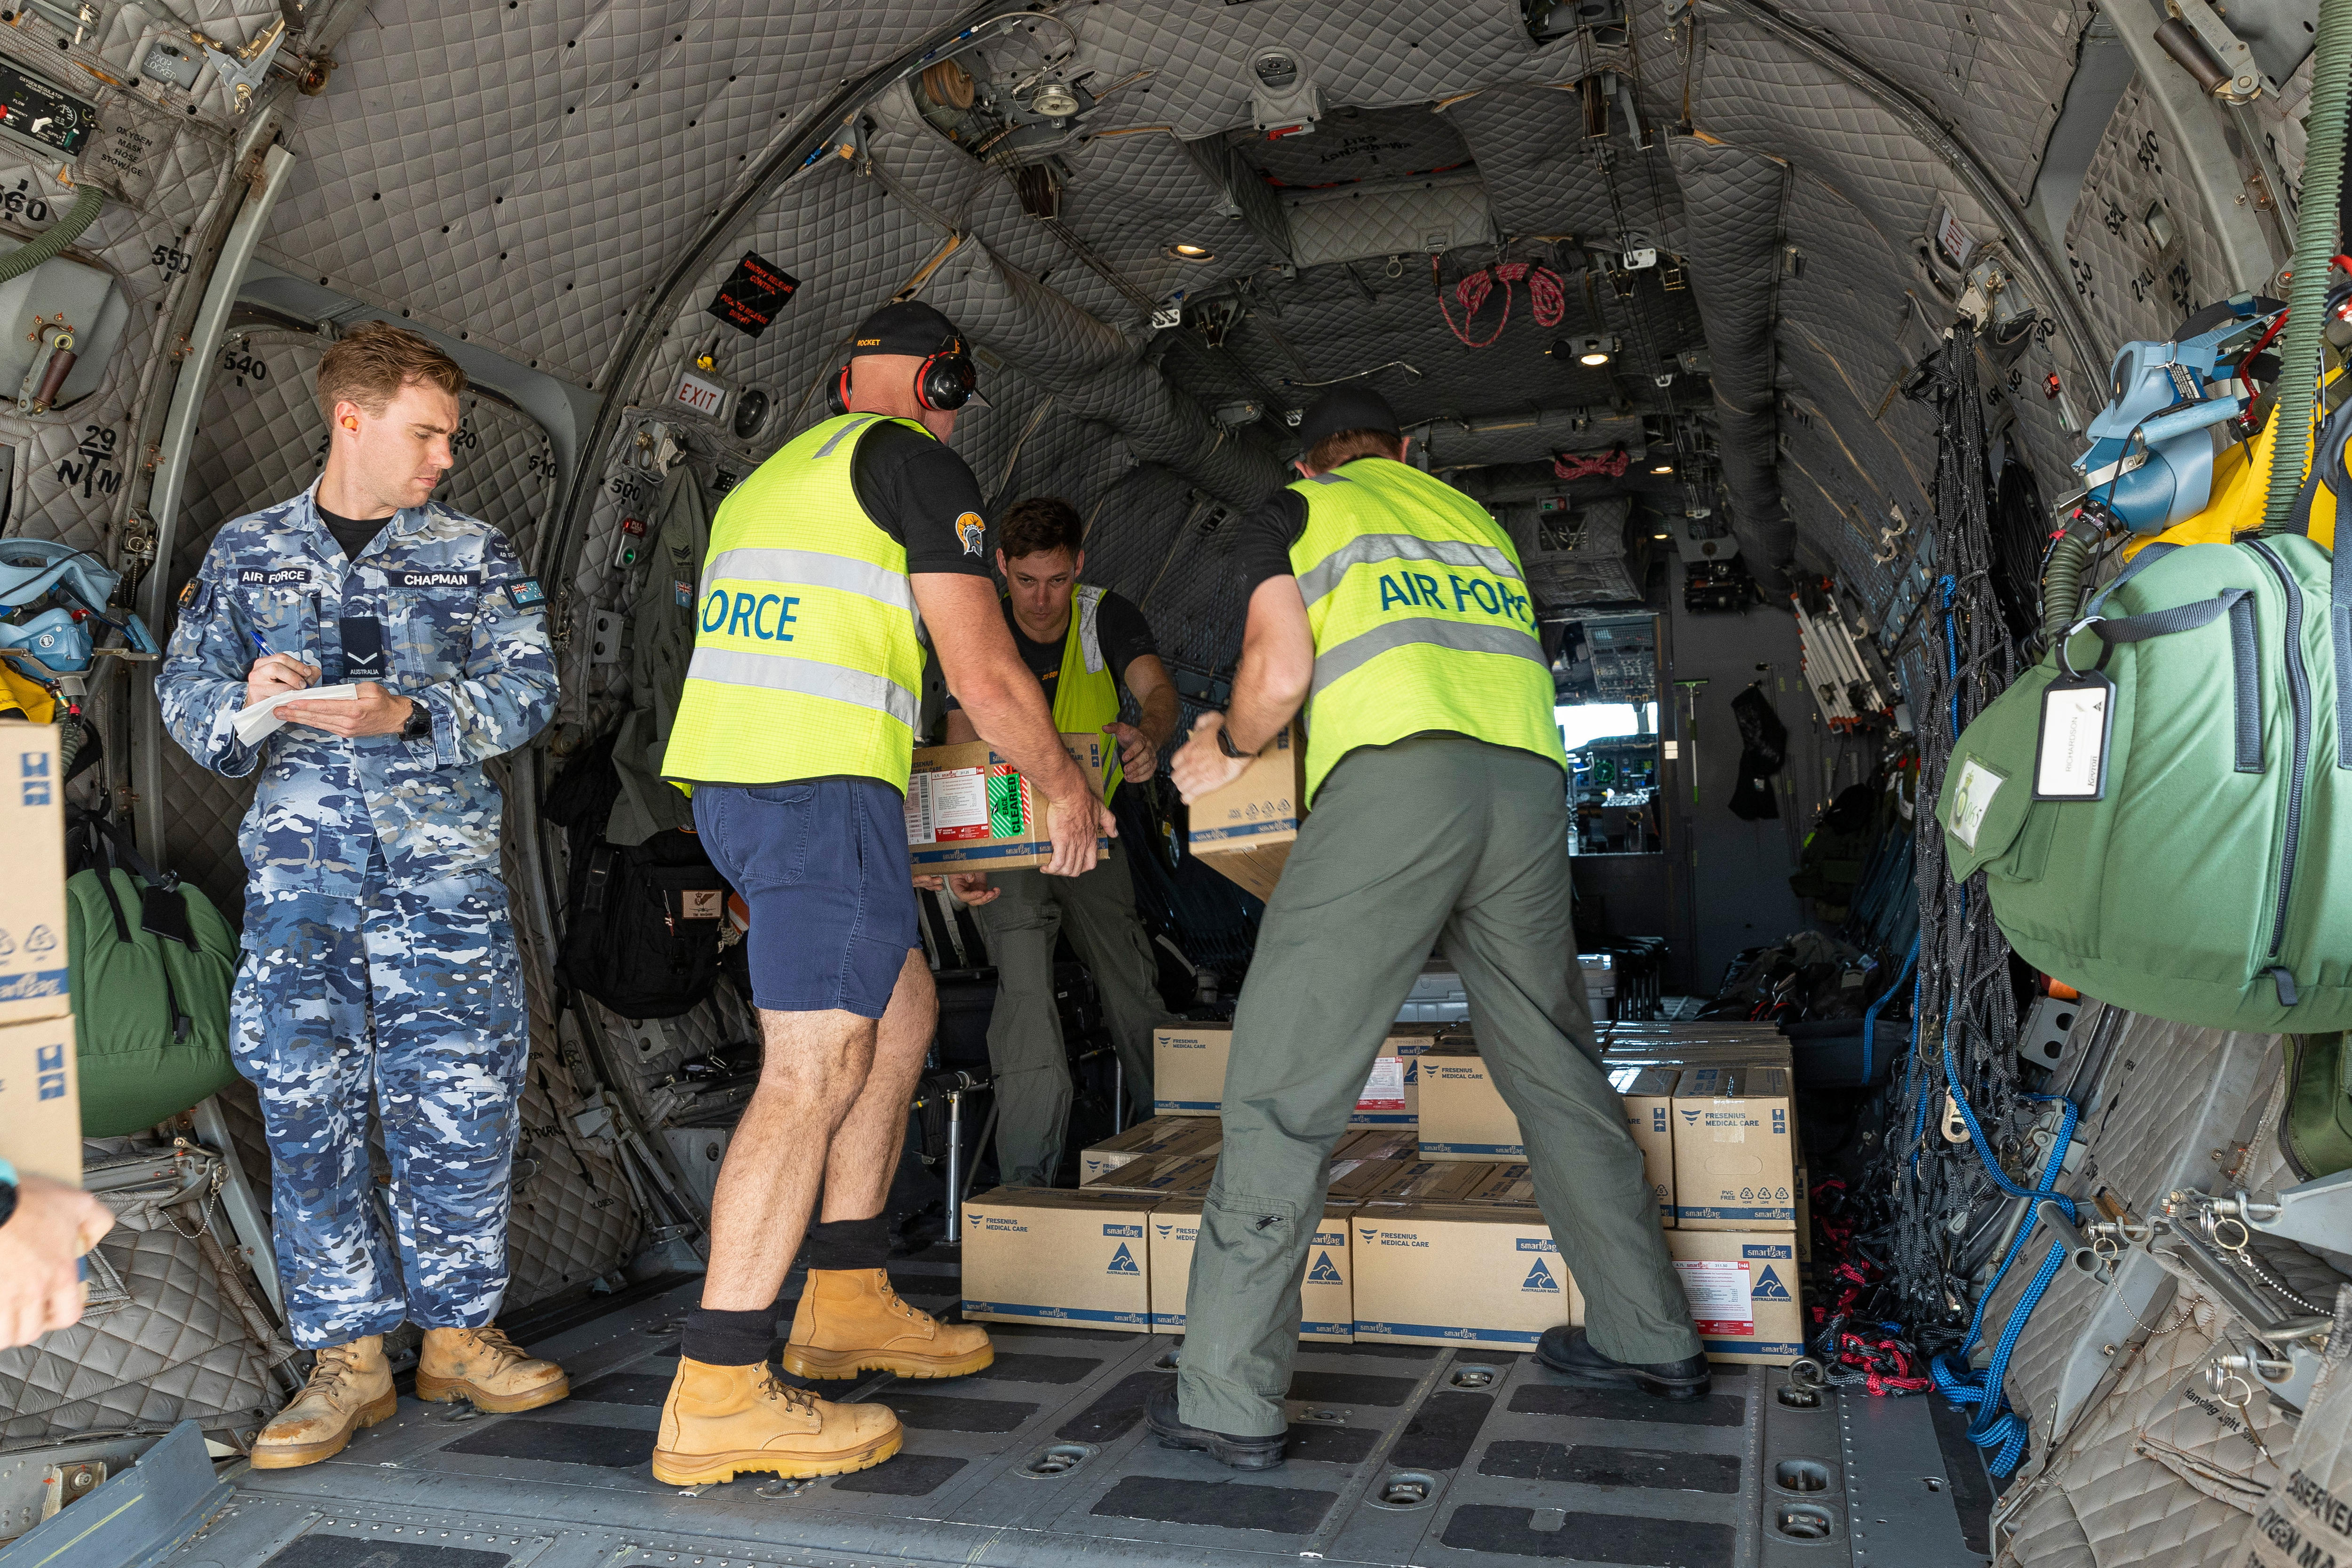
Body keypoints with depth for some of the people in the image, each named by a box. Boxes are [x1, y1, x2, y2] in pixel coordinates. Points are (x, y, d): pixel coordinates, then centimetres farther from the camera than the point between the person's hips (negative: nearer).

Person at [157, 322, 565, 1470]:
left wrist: (410, 716, -16)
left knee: (458, 1094, -3)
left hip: (443, 857, -1)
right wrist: (248, 699, -10)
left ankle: (456, 1333, 13)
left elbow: (524, 690, 0)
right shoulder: (247, 552, 13)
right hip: (299, 856, 1)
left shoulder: (476, 554, 9)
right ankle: (350, 1355, 8)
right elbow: (184, 690, 12)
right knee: (305, 1093, -3)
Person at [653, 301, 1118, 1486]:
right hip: (823, 786, -9)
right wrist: (1064, 790, 7)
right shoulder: (919, 464, -1)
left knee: (902, 1010, 18)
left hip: (726, 781, 9)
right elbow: (985, 676, -8)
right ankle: (716, 1396, -9)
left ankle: (847, 1300, 22)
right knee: (815, 1074, -9)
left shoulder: (771, 477, 26)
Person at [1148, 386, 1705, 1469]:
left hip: (1394, 774, -5)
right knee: (1557, 1074, 18)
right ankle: (1650, 1338, 27)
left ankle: (1228, 1400, -3)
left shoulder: (1294, 513, 17)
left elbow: (1278, 673, 4)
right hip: (1529, 779, 6)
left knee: (1281, 1089, -4)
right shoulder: (1476, 517, 32)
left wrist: (1228, 749, 23)